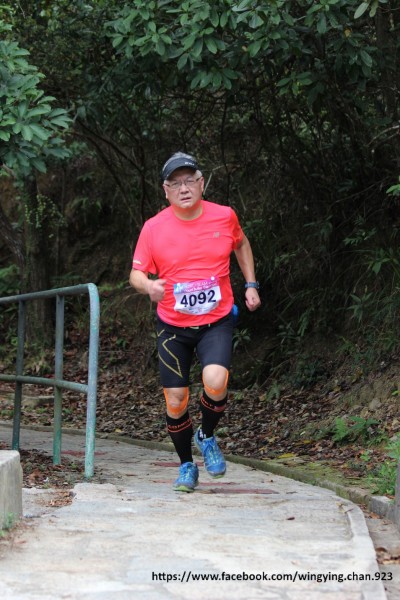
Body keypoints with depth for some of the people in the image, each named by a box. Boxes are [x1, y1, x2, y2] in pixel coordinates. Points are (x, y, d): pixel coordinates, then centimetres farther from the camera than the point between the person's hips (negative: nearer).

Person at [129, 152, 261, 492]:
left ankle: (207, 437, 5)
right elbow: (136, 274, -5)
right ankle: (187, 466, 25)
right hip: (173, 326, 1)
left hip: (217, 322, -1)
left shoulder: (225, 217, -5)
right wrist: (148, 286, -27)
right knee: (176, 401, 0)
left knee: (215, 382, -26)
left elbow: (241, 244, 17)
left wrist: (251, 284, 11)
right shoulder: (153, 228, -9)